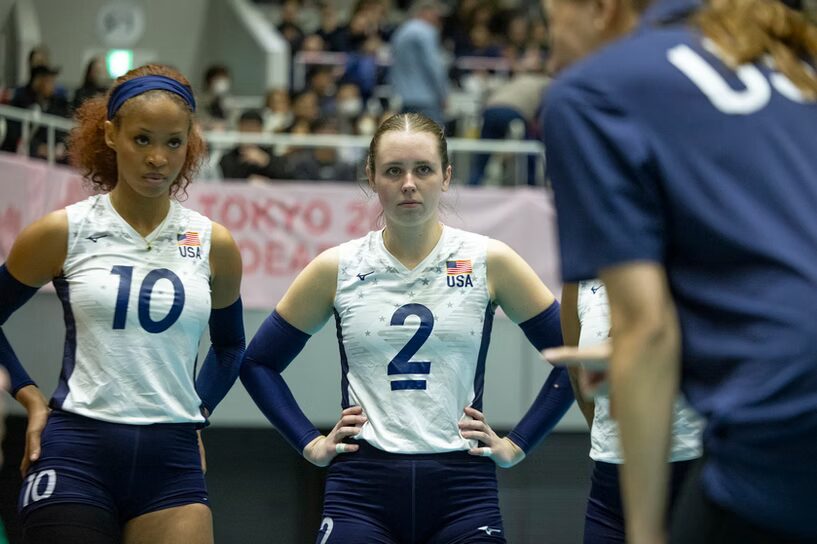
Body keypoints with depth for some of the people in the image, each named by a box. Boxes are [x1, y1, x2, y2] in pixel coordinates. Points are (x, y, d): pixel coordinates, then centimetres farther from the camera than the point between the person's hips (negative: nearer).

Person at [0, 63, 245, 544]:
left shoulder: (214, 245, 6)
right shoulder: (63, 233, 0)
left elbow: (230, 347, 23)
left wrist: (196, 413, 11)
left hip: (172, 458, 2)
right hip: (76, 454, -2)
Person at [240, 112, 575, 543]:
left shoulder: (489, 262, 2)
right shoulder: (336, 269, 5)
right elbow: (258, 362, 15)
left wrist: (517, 445, 3)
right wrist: (310, 444, 6)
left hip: (462, 488, 0)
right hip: (362, 486, 1)